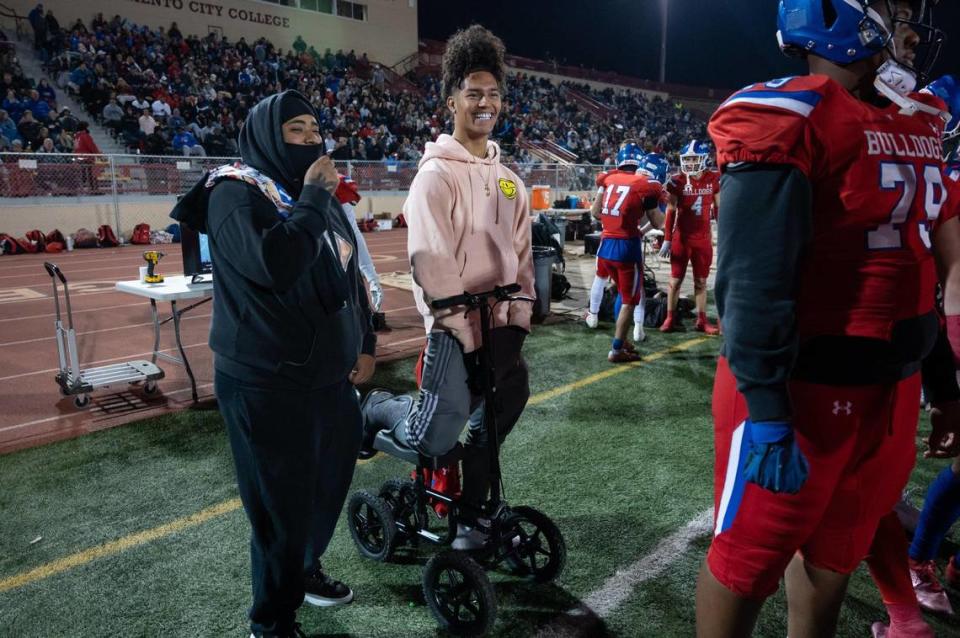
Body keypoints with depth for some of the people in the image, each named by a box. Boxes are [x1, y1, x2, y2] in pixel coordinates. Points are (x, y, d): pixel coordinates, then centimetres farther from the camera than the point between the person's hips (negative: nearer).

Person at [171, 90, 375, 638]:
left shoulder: (322, 196, 13)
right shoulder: (236, 193, -11)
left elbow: (351, 276, 18)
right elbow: (273, 265, -30)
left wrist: (366, 344, 12)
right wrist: (311, 200, -19)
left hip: (330, 376, 8)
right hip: (269, 385, -7)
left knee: (329, 484, 19)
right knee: (282, 502, 3)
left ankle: (304, 570, 45)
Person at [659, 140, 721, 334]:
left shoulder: (713, 180, -1)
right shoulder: (677, 181, -7)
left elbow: (719, 210, 7)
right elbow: (670, 212, -4)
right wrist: (667, 239, -4)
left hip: (703, 239, 2)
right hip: (681, 238, -2)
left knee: (701, 281, 9)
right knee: (675, 279, 5)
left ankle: (701, 320, 17)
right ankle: (670, 318, 16)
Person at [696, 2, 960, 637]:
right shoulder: (788, 119, -16)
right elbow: (755, 282, -21)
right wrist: (767, 411, -22)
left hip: (891, 388, 8)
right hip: (805, 389, -8)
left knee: (837, 553, 24)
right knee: (750, 560, 9)